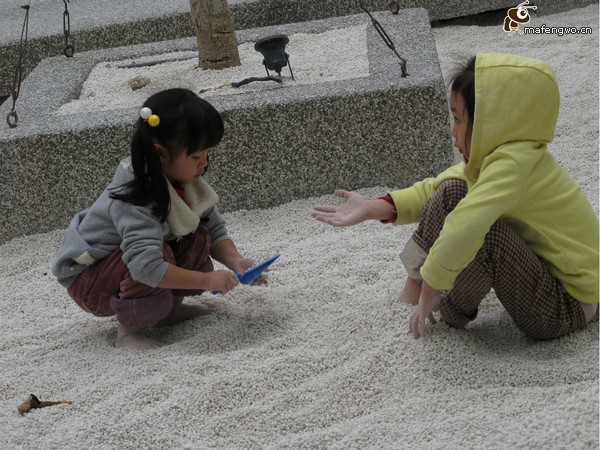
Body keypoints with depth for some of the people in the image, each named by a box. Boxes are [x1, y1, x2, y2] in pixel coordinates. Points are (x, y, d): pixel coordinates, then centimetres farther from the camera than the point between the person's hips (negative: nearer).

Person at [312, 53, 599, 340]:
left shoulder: (513, 165, -30)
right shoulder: (494, 155, 0)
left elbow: (462, 231, -41)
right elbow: (434, 190, 4)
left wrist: (429, 294, -31)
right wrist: (372, 209, -6)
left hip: (569, 308, -9)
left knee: (484, 233, -33)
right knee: (452, 191, -1)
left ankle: (452, 312, -4)